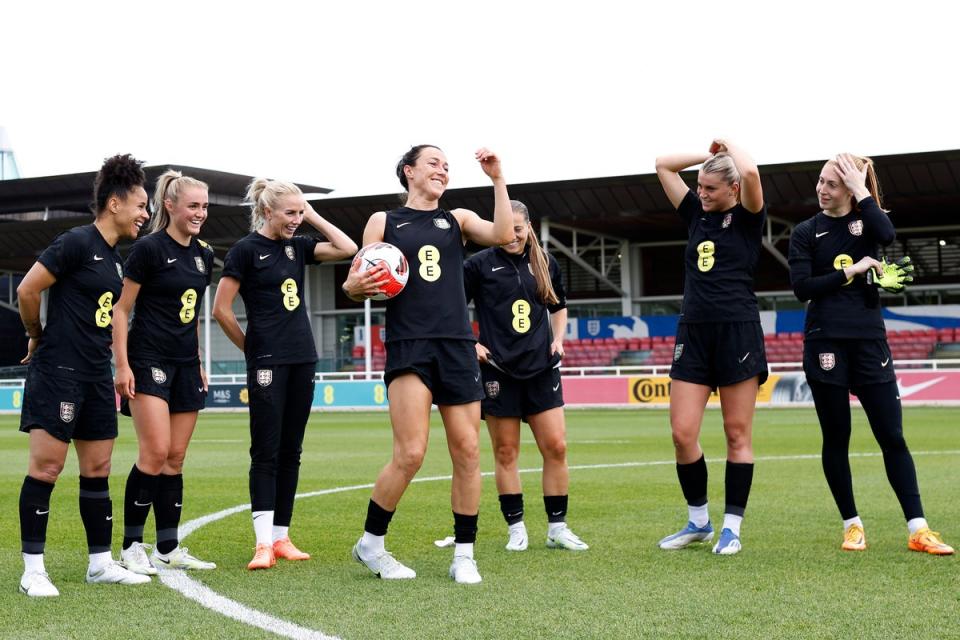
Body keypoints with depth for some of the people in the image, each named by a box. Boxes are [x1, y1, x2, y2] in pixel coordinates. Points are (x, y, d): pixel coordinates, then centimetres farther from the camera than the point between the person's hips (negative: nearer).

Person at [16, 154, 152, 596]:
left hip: (96, 376, 9)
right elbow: (27, 290, -13)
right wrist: (37, 337, 2)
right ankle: (33, 568, 0)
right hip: (58, 372, -9)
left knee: (98, 470, 10)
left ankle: (101, 563, 18)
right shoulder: (77, 242, -11)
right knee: (46, 466, -6)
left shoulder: (116, 260, 15)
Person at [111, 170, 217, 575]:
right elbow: (121, 309, -8)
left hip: (185, 365, 7)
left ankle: (168, 549, 12)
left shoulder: (203, 255, 12)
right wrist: (122, 365, -14)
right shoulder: (149, 248, -8)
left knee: (176, 459, 7)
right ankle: (131, 546, -2)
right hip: (149, 362, -7)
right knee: (155, 453, -13)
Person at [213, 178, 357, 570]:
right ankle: (263, 544, -8)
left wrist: (313, 217, 5)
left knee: (291, 451, 8)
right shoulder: (246, 249, -6)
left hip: (302, 360, 6)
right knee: (266, 452, -7)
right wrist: (251, 348, 1)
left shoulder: (297, 246, 12)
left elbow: (347, 249, 6)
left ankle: (281, 537, 14)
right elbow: (221, 309, -6)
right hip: (268, 362, -6)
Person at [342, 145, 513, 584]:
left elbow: (502, 235, -3)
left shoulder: (458, 219, 15)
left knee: (467, 452, -1)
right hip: (408, 346, -3)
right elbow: (357, 283, 11)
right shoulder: (383, 222, 10)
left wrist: (497, 180, -6)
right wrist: (355, 286, -11)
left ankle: (463, 555, 10)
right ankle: (370, 543, 6)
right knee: (410, 454, -13)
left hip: (457, 346, 3)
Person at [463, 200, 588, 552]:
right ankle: (516, 528, 13)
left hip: (541, 368, 3)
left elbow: (558, 307, 23)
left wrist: (558, 339, 9)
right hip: (498, 371, -3)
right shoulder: (480, 264, -2)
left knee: (556, 447, -1)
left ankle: (557, 527, 10)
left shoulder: (546, 264, 9)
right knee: (506, 453, 2)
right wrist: (470, 343, -7)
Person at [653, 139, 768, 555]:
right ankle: (698, 521, 15)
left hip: (739, 332, -5)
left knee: (738, 435, 1)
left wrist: (728, 146, -1)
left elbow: (750, 172, -19)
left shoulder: (747, 218, 1)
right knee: (682, 433, -1)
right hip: (693, 333, 5)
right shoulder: (696, 215, 15)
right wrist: (709, 154, 15)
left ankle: (731, 528, 9)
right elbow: (663, 165, 19)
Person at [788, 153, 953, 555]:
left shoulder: (868, 220, 7)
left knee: (892, 435, -1)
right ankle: (852, 525, 15)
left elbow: (887, 235, -18)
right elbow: (802, 287, -7)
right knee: (836, 437, 4)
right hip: (825, 342, -1)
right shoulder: (806, 232, 5)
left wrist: (860, 191, -12)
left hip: (869, 340, 1)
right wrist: (850, 271, -11)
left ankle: (917, 530, 0)